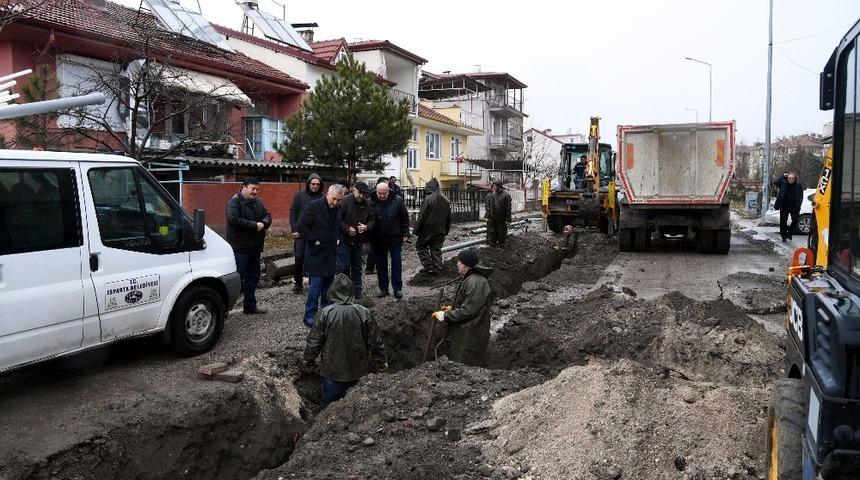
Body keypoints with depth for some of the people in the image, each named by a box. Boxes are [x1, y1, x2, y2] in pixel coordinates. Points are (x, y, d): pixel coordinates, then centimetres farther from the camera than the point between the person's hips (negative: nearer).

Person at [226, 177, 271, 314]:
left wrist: (263, 223, -12)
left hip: (255, 247, 8)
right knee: (238, 278, -9)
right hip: (240, 247, -8)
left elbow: (267, 216, 12)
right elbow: (233, 218, -22)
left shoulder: (258, 202, 13)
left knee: (253, 277, 14)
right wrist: (254, 225, -20)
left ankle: (250, 305, 25)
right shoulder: (235, 201, -10)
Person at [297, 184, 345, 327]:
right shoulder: (314, 206, -14)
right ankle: (310, 316, -2)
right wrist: (313, 240, -15)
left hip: (331, 253, 7)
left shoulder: (338, 209, 8)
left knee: (328, 284, 13)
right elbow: (301, 225, -15)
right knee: (316, 284, -8)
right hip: (316, 253, -7)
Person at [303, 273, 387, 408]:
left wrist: (309, 360, 12)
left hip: (332, 372, -1)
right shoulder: (364, 313, -11)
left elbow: (314, 341, -6)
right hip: (358, 372, 2)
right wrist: (381, 361, 13)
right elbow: (375, 342, -4)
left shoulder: (324, 313, -14)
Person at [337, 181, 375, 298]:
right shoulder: (345, 201, -12)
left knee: (357, 267, 14)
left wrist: (366, 227, -10)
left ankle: (357, 291, 23)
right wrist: (347, 229, -17)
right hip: (344, 240, -5)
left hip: (358, 241, 5)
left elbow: (372, 219, 10)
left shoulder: (367, 204, 4)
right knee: (343, 267, -3)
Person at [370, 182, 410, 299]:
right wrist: (368, 238, -3)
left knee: (396, 264, 4)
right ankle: (383, 289, 19)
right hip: (378, 240, 1)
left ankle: (397, 289, 11)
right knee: (381, 265, 9)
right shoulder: (371, 203, -5)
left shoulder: (397, 201, -4)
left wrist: (405, 233, 0)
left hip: (395, 239, -1)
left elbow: (405, 218, 4)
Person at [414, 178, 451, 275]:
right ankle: (437, 269, 15)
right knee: (437, 250, 13)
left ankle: (429, 267, 3)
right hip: (440, 232, 6)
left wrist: (417, 230, -8)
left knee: (420, 245, 10)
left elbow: (422, 216, -16)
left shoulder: (428, 199, -16)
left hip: (428, 231, -6)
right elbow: (449, 218, 13)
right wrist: (446, 230, 21)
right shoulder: (446, 201, 7)